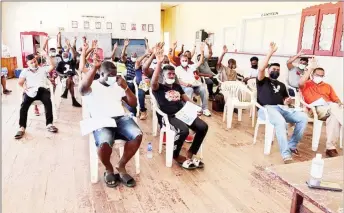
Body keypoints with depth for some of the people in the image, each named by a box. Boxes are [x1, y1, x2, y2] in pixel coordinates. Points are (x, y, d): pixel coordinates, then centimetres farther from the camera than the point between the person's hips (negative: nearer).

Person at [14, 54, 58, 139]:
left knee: (48, 101, -34)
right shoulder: (25, 71, 22)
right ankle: (22, 127, -29)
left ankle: (49, 124, -34)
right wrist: (24, 87, -5)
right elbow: (20, 82, 12)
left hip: (42, 90, -1)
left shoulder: (43, 69, 22)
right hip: (30, 91, 1)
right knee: (24, 104, -28)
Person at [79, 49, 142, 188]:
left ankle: (121, 166, -3)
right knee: (104, 142, -37)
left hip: (121, 118, 4)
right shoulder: (92, 86, 7)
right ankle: (109, 169, -2)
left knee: (137, 135, -28)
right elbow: (82, 89, -20)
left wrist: (125, 87, 1)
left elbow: (133, 104, 16)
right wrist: (94, 67, -24)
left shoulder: (117, 86, 21)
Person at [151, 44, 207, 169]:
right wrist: (159, 63, -33)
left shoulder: (177, 86, 23)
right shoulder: (158, 88, 3)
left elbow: (186, 99, 22)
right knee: (184, 130, -35)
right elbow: (153, 82, -21)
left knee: (203, 127, -16)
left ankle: (190, 155, -4)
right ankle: (175, 155, -6)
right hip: (169, 116, -6)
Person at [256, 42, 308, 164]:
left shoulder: (281, 85, 31)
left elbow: (285, 99, 30)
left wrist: (288, 101, 3)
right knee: (280, 122, -38)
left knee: (303, 117, -19)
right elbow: (261, 69, -8)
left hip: (282, 108, 6)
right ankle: (286, 153, -34)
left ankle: (292, 145, -8)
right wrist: (271, 52, -10)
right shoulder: (263, 81, 13)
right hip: (266, 108, -6)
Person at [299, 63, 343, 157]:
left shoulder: (327, 86, 33)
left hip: (330, 109, 4)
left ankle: (330, 147, -36)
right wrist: (310, 68, -4)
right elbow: (300, 83, -8)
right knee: (334, 107, -36)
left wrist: (340, 104, -3)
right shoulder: (307, 84, 20)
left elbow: (336, 99, 23)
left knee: (334, 117, -35)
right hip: (316, 109, -4)